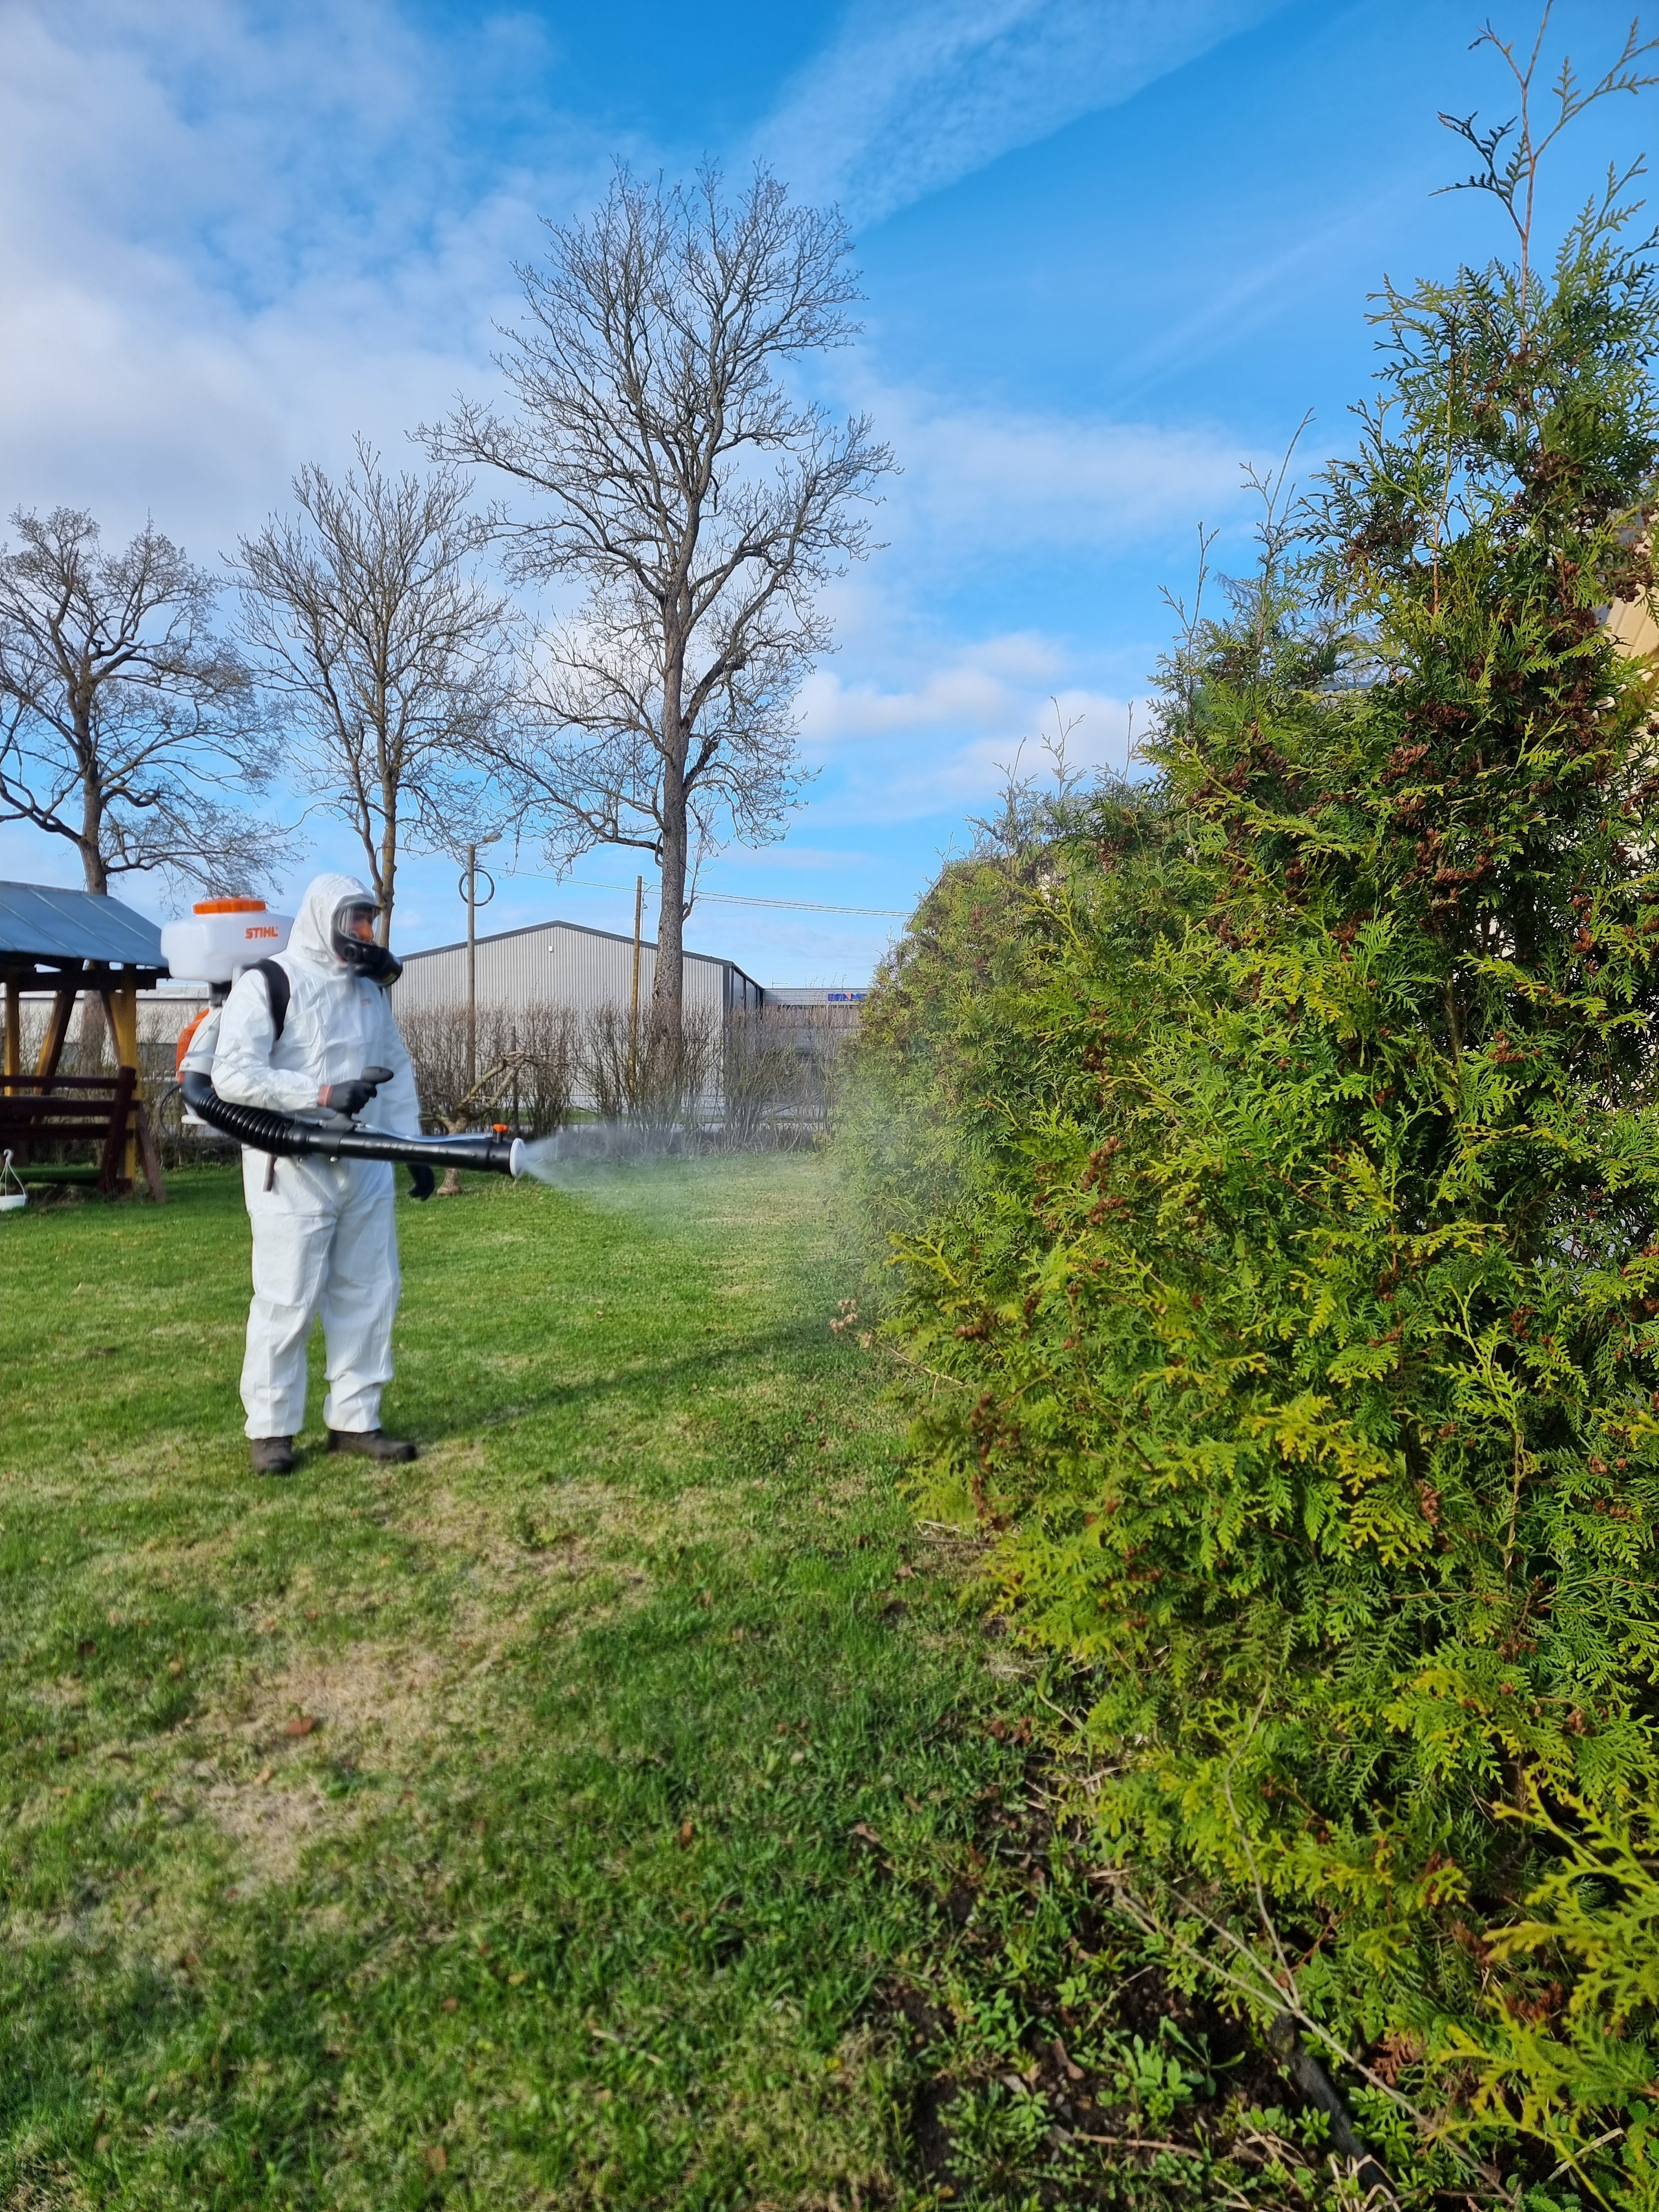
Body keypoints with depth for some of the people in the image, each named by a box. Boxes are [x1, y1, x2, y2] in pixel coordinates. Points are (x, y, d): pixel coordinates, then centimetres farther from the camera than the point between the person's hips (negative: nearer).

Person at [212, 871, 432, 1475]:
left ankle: (354, 1421, 18)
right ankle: (272, 1430, 13)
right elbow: (233, 1074, -15)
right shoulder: (267, 985, -6)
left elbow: (397, 1073, 19)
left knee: (368, 1295, 7)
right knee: (288, 1301, -1)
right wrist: (323, 1095, -22)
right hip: (292, 1171, -6)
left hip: (366, 1169, 6)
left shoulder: (371, 989, 15)